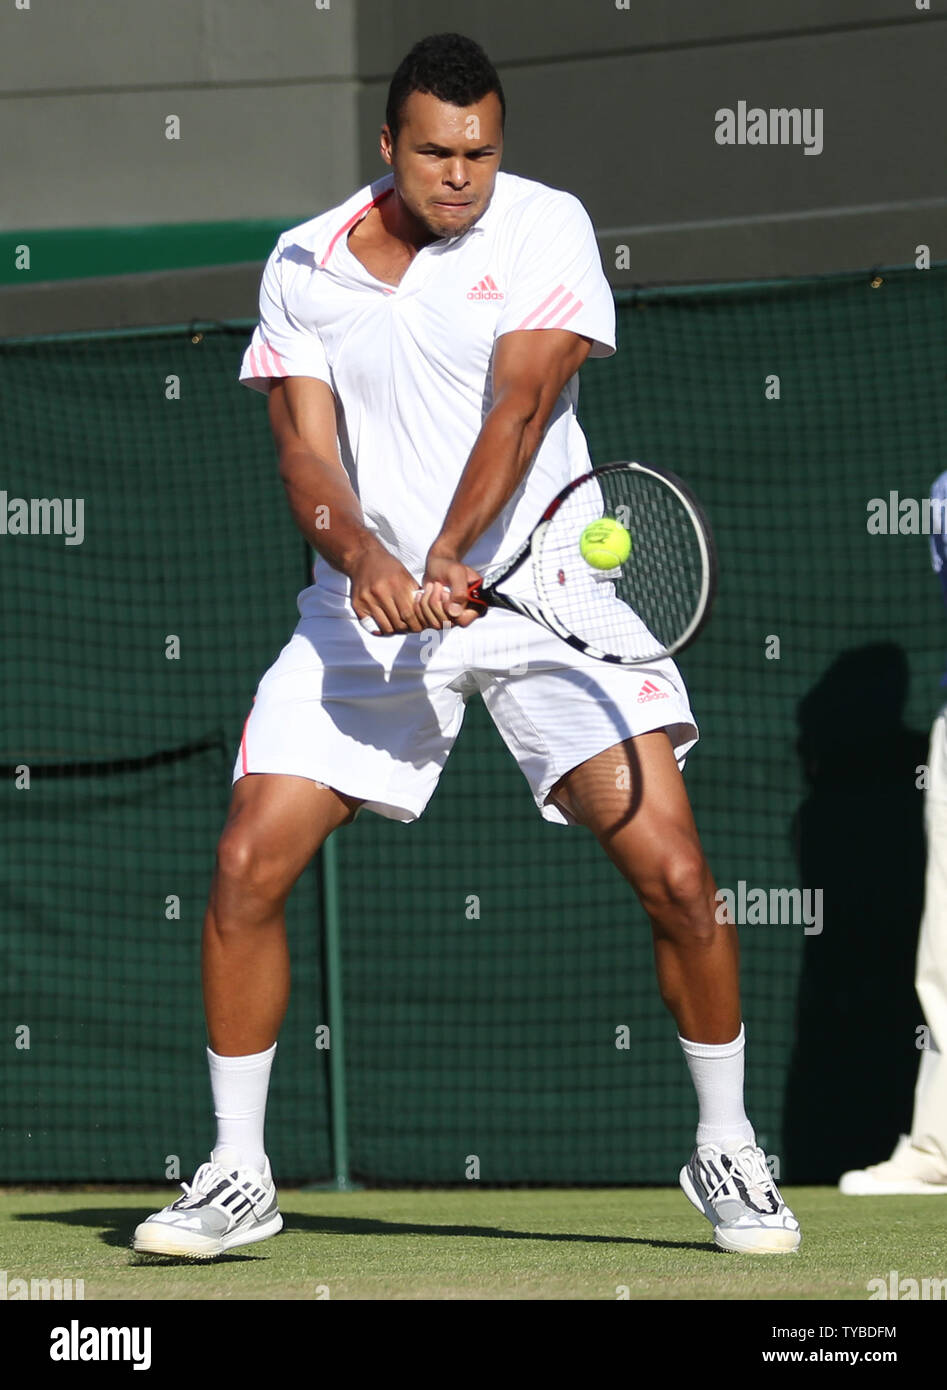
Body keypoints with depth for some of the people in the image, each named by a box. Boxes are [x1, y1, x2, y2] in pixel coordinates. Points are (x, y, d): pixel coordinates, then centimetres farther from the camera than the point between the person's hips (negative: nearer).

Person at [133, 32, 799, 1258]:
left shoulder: (546, 229, -5)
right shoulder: (303, 266, 4)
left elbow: (519, 406, -17)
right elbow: (305, 449, -2)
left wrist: (448, 561, -30)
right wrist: (362, 559, -23)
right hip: (368, 604, 3)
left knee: (672, 871, -13)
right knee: (246, 867, -6)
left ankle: (726, 1152, 8)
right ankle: (237, 1176, 8)